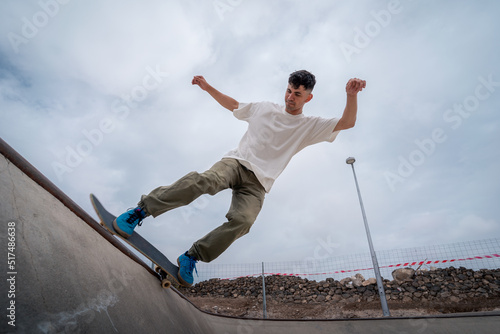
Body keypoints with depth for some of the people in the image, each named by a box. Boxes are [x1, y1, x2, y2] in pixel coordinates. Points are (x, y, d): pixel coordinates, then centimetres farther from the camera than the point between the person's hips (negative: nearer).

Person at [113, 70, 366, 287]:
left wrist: (351, 94, -15)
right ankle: (141, 211, -25)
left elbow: (347, 123, 2)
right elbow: (233, 105, 30)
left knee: (243, 220, -29)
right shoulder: (263, 108, 18)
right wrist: (208, 87, 24)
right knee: (206, 180, -33)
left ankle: (191, 257, -14)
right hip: (236, 161, 1)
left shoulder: (310, 126, 12)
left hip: (258, 182, 0)